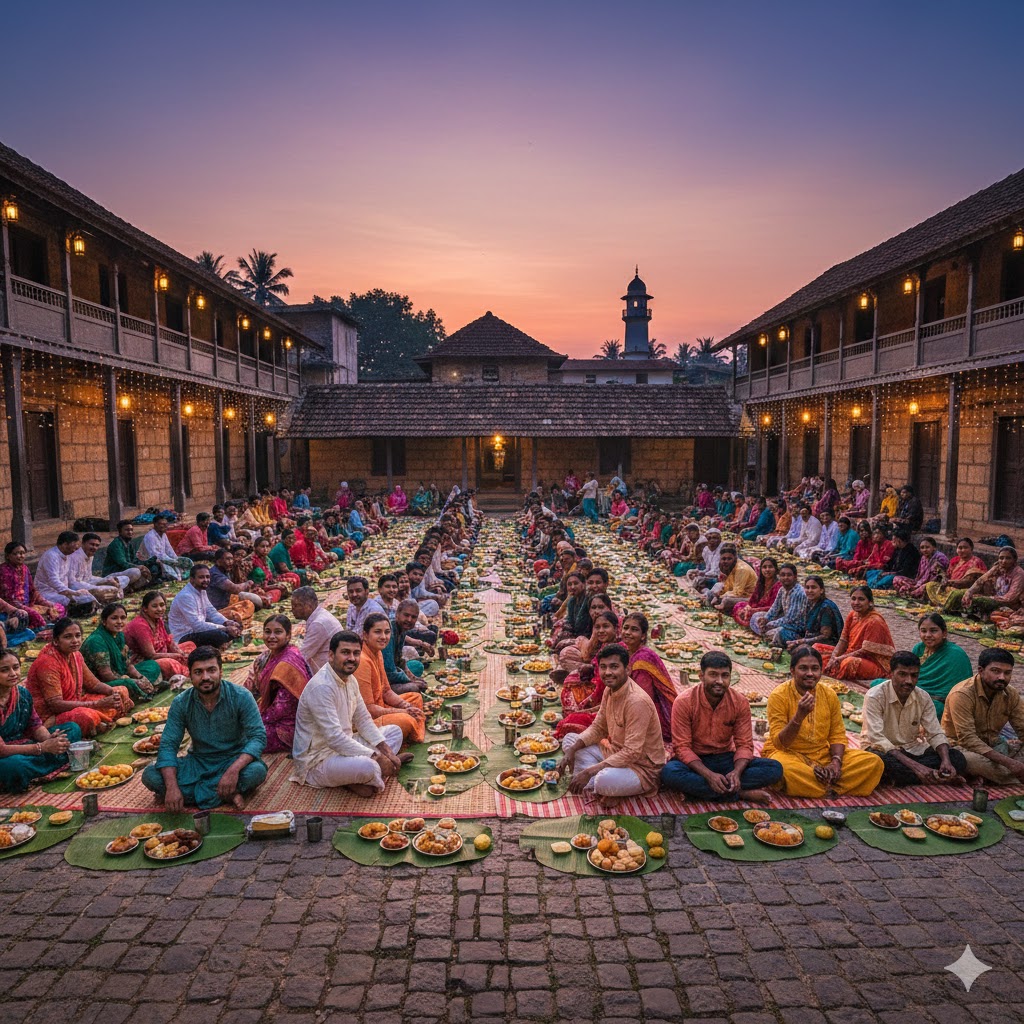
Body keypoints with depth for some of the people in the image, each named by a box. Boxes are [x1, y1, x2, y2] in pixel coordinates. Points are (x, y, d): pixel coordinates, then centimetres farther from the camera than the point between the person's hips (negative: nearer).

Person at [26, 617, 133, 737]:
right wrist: (98, 704, -29)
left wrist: (113, 691, -10)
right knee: (86, 716, -39)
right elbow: (56, 705, -27)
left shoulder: (75, 654, 6)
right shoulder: (48, 662, -20)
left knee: (121, 692, 5)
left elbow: (94, 684, 13)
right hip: (50, 717, -9)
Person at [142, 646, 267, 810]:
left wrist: (234, 770, -37)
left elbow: (258, 736, -20)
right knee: (150, 776, -19)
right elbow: (168, 745, -10)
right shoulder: (181, 703, -8)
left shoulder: (241, 697, -17)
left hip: (234, 759, -3)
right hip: (198, 762, 3)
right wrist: (172, 787, -26)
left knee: (256, 771, -34)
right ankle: (224, 795, -20)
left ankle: (190, 793, -16)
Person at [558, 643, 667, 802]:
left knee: (605, 780, -39)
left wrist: (588, 772, -30)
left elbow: (632, 753, -29)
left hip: (642, 768, -9)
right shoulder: (609, 690, 1)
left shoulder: (637, 701, -27)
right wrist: (572, 750, -6)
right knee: (569, 740, 5)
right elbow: (597, 728, 11)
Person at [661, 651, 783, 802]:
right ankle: (741, 793, -25)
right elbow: (682, 747, -16)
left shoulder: (740, 702, -6)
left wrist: (737, 772, -27)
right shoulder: (684, 702, -16)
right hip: (694, 761, -3)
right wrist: (709, 775, -32)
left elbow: (744, 744, -5)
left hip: (725, 759, 3)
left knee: (774, 768, -18)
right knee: (669, 773, -37)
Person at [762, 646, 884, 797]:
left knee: (874, 761, -12)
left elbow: (837, 734, 6)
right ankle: (833, 788, -15)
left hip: (823, 755, 5)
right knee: (783, 768, -40)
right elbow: (779, 743, -16)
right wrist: (799, 715, -30)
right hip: (788, 754, -5)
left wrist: (836, 761, -14)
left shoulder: (829, 694, 1)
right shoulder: (778, 695, -13)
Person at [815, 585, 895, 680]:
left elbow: (866, 651, -21)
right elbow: (843, 641, 3)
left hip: (877, 665, -8)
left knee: (850, 663, -41)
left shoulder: (874, 621, -20)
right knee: (817, 647, 7)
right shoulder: (852, 615, 4)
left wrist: (840, 658, -21)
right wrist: (833, 658, -14)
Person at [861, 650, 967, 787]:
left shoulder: (923, 698, -3)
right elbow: (877, 738, -28)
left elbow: (936, 734, -3)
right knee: (880, 761, -40)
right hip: (883, 750, -5)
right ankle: (935, 777, -22)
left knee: (957, 758, -17)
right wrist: (915, 766, -35)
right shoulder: (875, 696, -20)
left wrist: (946, 760, -26)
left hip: (912, 750, 6)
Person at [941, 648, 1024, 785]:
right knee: (971, 759, -39)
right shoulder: (962, 694, -23)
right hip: (961, 747, -6)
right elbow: (967, 739, -27)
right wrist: (1007, 762, -34)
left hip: (994, 747, 6)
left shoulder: (1011, 694, -2)